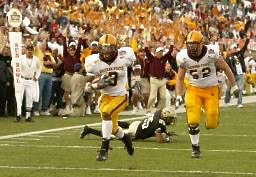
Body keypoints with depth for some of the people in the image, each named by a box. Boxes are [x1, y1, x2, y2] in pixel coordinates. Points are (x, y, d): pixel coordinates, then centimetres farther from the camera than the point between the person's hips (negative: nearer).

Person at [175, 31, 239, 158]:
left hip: (211, 90, -1)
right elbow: (180, 78, 7)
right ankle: (195, 147, 6)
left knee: (212, 124, -8)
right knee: (193, 121, -14)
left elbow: (225, 68, -1)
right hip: (194, 90, 1)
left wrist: (234, 86, 4)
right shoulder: (184, 57, -7)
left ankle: (211, 121, 30)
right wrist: (178, 96, -2)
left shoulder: (211, 53, -14)